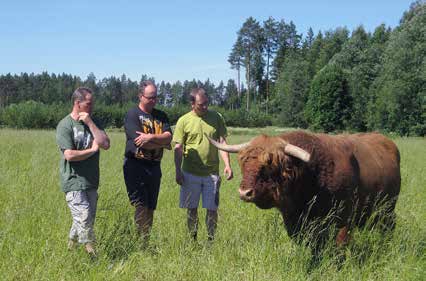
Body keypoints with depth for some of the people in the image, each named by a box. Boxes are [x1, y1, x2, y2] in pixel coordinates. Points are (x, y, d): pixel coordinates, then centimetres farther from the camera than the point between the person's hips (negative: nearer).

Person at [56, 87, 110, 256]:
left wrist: (90, 123, -8)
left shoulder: (92, 123, 12)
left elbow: (105, 144, -3)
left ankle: (71, 249, 27)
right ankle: (91, 254, -7)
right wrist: (93, 150, -7)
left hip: (91, 181, 7)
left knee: (87, 220, 11)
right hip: (73, 182, -7)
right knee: (84, 219, -12)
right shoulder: (65, 125, -8)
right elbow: (69, 155, -18)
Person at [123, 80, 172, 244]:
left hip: (154, 166, 6)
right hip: (136, 165, -6)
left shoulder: (161, 116, 14)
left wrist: (151, 137, -20)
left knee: (151, 207, 8)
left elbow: (168, 137, -2)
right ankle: (143, 241, -9)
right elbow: (140, 143, -15)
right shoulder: (132, 115, -4)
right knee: (141, 206, -10)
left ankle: (148, 240, 13)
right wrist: (162, 144, -3)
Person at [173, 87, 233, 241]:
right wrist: (178, 171, -5)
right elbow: (178, 148, 1)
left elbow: (222, 142, 3)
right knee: (191, 208, 8)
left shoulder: (216, 118, 3)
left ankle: (211, 239, 16)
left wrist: (227, 164, -8)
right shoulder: (184, 121, -1)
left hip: (212, 172, 1)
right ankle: (192, 239, 21)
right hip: (190, 173, -1)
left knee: (212, 209, 3)